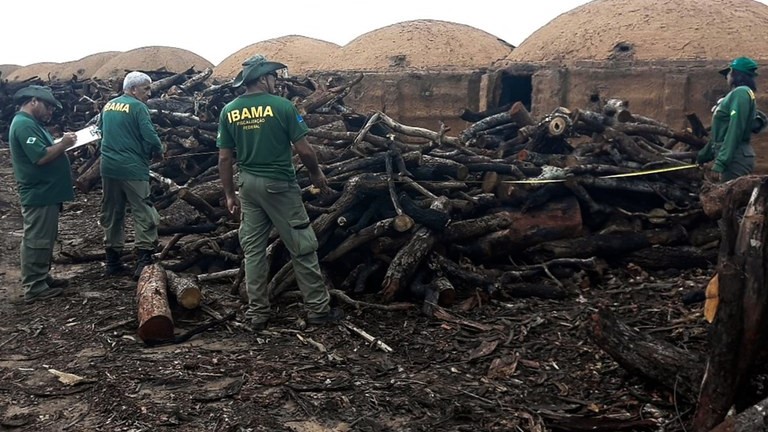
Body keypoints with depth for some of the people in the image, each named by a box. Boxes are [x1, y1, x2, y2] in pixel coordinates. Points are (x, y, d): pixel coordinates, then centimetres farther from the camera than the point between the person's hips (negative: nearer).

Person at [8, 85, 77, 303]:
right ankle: (33, 287, 3)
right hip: (39, 194, -11)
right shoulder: (24, 125, -18)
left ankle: (42, 277, 28)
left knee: (44, 240, 18)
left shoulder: (32, 123, 16)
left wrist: (61, 143, 6)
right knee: (36, 241, -4)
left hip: (45, 192, 11)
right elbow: (41, 157, -26)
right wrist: (63, 144, -16)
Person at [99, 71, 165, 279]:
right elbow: (151, 137, -16)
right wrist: (158, 152, 3)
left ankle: (113, 263, 20)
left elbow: (104, 134, 21)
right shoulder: (137, 107, -9)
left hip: (108, 168, 7)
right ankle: (143, 262, -9)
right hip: (132, 169, -7)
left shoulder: (107, 106, 13)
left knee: (111, 215, 13)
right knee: (144, 214, -3)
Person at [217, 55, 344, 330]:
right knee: (302, 248, 4)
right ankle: (318, 309, 11)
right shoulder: (282, 106, -10)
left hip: (248, 185, 5)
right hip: (279, 184, -5)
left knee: (253, 250, 12)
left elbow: (224, 158, 3)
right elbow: (304, 150, -10)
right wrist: (316, 174, 7)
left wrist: (229, 194, 12)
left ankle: (257, 313, 18)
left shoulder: (228, 111, 3)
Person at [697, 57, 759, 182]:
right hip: (733, 158, 9)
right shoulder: (735, 94, 19)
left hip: (736, 159, -9)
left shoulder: (741, 93, -11)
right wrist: (703, 155, 29)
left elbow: (735, 131, -20)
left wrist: (721, 162, -22)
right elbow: (720, 134, 24)